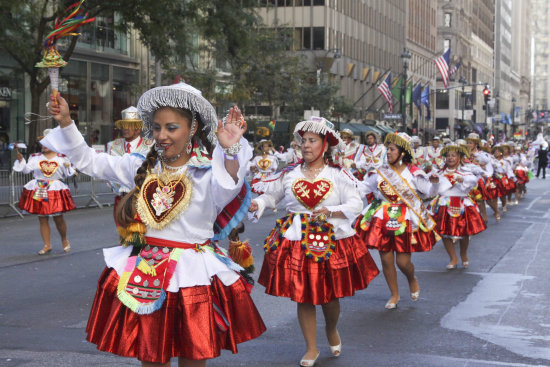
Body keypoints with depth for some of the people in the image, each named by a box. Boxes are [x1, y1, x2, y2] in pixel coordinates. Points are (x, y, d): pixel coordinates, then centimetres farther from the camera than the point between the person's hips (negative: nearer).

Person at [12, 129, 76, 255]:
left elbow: (67, 174, 3)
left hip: (55, 190, -2)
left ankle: (64, 240, 24)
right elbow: (26, 169, 2)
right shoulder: (35, 157, 6)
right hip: (39, 191, 2)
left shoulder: (61, 158, 1)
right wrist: (20, 159, -10)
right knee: (42, 219, 4)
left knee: (58, 218, -1)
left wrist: (68, 165, -16)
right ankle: (47, 245, 12)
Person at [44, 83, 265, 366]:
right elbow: (87, 160, 12)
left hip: (193, 276, -3)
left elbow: (226, 190, -32)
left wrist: (230, 152, -49)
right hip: (145, 272, 4)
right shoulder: (142, 168, 5)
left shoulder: (207, 173, -9)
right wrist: (65, 121, 2)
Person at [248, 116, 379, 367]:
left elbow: (355, 205, -7)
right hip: (297, 240, 1)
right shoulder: (290, 174, 1)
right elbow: (270, 196, 4)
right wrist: (256, 205, -17)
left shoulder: (338, 175, -4)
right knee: (303, 296, 5)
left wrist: (330, 211, -23)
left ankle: (332, 330, 40)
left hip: (331, 240, -1)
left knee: (330, 295, 7)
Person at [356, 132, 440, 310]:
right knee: (386, 260, 4)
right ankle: (394, 295, 23)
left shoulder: (413, 173, -6)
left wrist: (434, 182, -31)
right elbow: (364, 187, 17)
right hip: (383, 220, 4)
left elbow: (429, 192, -12)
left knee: (403, 262, -5)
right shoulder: (381, 172, 5)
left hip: (406, 221, -3)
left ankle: (412, 280, 31)